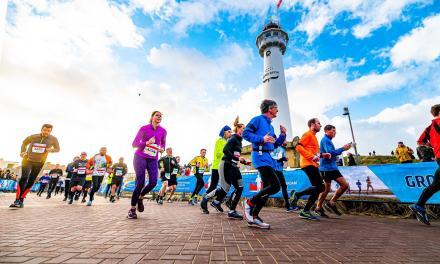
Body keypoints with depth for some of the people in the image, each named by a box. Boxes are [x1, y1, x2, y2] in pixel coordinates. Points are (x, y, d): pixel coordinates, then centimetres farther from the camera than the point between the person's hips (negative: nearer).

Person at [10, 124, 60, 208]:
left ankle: (21, 200, 16)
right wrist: (23, 151, 0)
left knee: (31, 181, 4)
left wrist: (51, 150, -20)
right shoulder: (33, 137, -6)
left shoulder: (53, 139, -9)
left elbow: (57, 149, 2)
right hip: (27, 160, -1)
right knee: (24, 178, -17)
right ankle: (17, 200, -13)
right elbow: (24, 142, 15)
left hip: (39, 162, 1)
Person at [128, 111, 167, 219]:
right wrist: (146, 143, -23)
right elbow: (134, 144, -6)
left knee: (153, 182, -8)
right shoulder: (144, 128, -6)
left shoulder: (163, 131, 2)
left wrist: (162, 149, -6)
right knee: (140, 183, -8)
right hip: (140, 157, -3)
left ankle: (140, 198, 24)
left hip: (153, 159, 3)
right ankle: (132, 209, 10)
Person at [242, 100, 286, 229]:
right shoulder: (258, 119, -2)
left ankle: (254, 217, 16)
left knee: (267, 189, 8)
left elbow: (275, 144, 26)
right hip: (260, 156, -10)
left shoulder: (270, 126, 23)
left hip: (268, 158, 10)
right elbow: (245, 133, -13)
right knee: (275, 186, -15)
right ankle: (250, 202, 2)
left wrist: (282, 135, 12)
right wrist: (262, 139, -20)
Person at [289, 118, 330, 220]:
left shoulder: (313, 136, 25)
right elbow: (298, 147, -17)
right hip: (308, 164, -10)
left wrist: (323, 155, 15)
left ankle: (305, 211, 11)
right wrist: (312, 157, -20)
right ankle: (297, 194, -6)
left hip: (312, 165, 10)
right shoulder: (308, 134, -4)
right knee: (320, 187, -14)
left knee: (317, 188, 7)